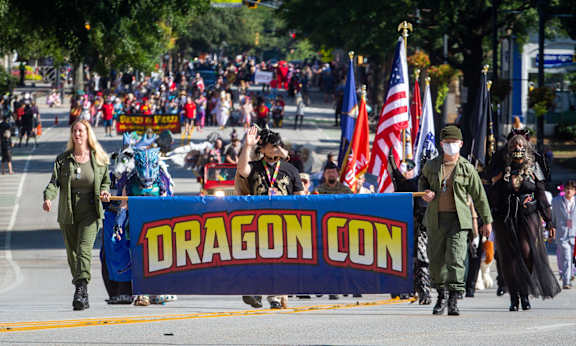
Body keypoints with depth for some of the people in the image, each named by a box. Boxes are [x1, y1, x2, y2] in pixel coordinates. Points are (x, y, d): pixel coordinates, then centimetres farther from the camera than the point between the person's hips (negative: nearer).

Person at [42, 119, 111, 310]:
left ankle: (81, 290, -28)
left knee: (84, 249, -19)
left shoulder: (99, 159, 4)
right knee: (72, 253, 8)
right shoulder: (63, 159, 4)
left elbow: (106, 181, 16)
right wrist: (48, 198, -23)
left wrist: (104, 192, -7)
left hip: (90, 213, -2)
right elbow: (54, 182, -4)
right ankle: (82, 295, 22)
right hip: (68, 214, 2)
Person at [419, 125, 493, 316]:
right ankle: (441, 297, 25)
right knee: (436, 259, 8)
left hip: (458, 219, -3)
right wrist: (424, 192, 3)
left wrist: (487, 221, 10)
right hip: (435, 219, 3)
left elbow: (479, 196, 8)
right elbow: (423, 180, 27)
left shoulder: (467, 168, 3)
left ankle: (454, 301, -15)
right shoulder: (431, 165, 8)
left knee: (455, 259, -13)